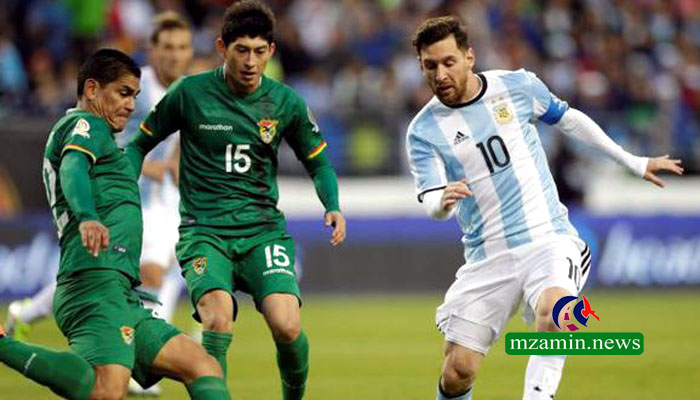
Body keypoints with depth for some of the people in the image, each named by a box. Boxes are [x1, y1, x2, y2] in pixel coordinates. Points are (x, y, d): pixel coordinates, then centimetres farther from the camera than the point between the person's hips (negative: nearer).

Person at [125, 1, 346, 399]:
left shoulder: (286, 102, 4)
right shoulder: (190, 93, -2)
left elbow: (318, 162, 17)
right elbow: (140, 144, 11)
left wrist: (333, 207, -2)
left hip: (264, 231, 2)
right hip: (204, 229, -1)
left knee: (287, 326, -18)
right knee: (219, 319, -29)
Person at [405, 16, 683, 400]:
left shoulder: (517, 85, 1)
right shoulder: (424, 131, -3)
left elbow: (567, 119, 18)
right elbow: (433, 205, -12)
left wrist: (633, 163, 24)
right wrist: (443, 201, -37)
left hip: (547, 238, 0)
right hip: (487, 256, 1)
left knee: (552, 313, -34)